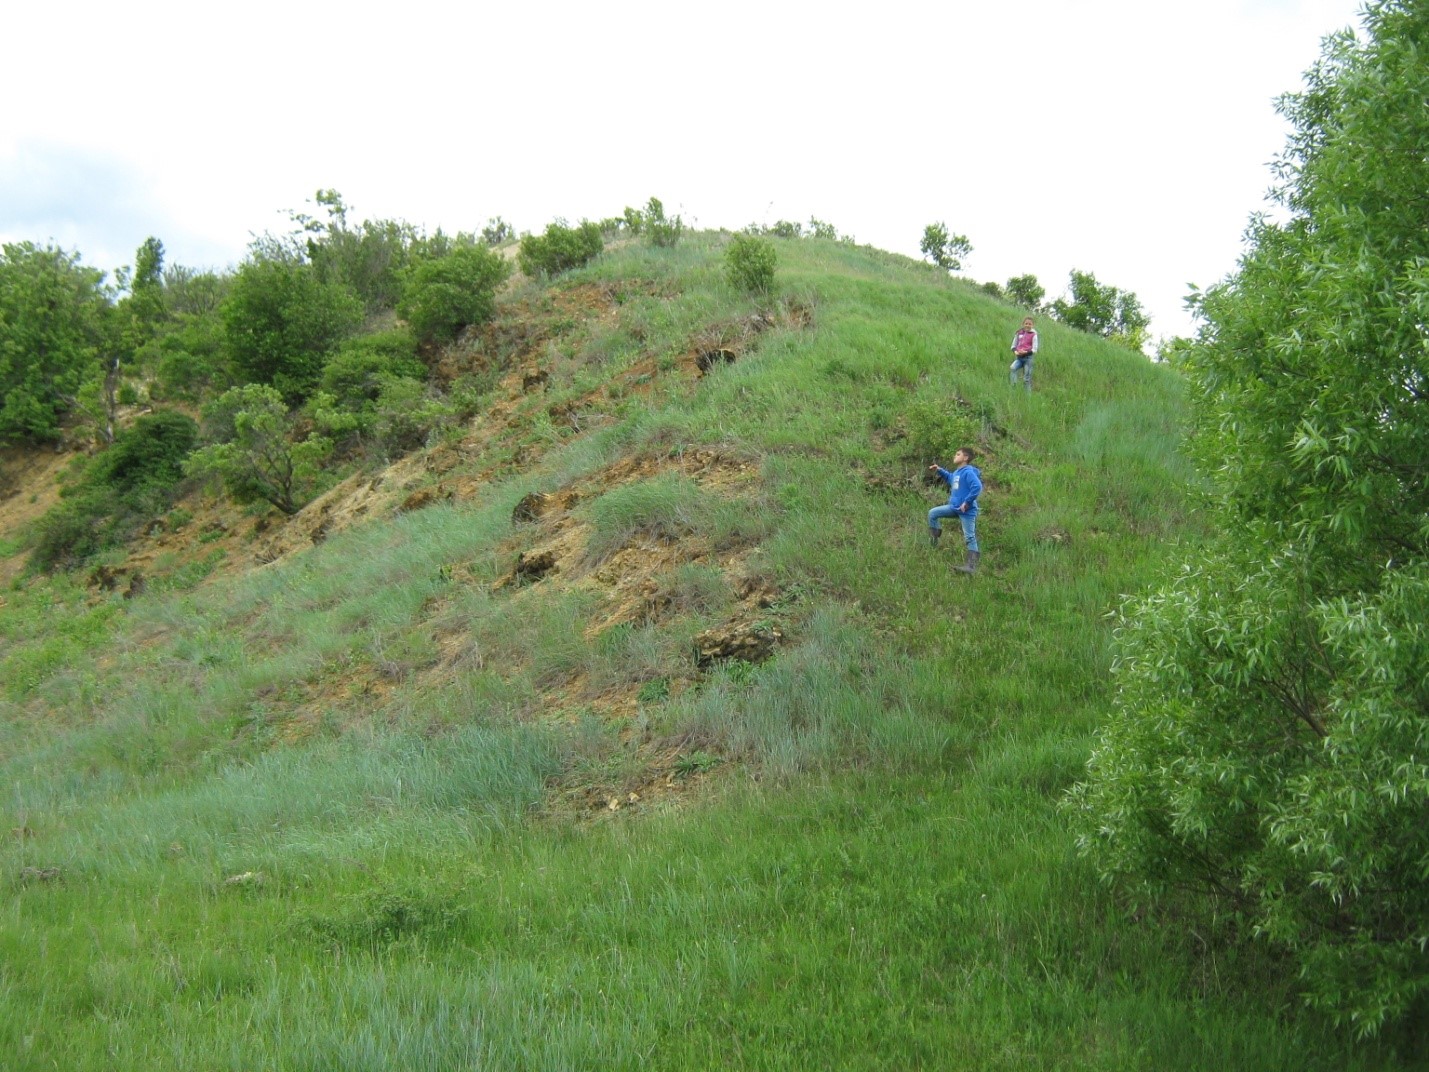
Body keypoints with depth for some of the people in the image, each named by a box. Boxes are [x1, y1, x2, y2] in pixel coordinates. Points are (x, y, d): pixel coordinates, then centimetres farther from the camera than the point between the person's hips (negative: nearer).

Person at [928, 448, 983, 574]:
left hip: (966, 510, -9)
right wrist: (939, 470, 22)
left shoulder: (968, 472, -18)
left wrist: (967, 502, -24)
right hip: (954, 508, 9)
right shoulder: (957, 472, 11)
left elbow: (977, 487, -30)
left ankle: (972, 566, -9)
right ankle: (935, 539, 18)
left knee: (970, 537, -7)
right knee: (932, 513, 9)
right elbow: (949, 478, 35)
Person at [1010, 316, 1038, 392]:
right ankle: (1013, 387, -27)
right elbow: (1013, 346, 14)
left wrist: (1025, 352, -19)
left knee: (1027, 378, -1)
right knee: (1013, 368, -26)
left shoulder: (1033, 335, -1)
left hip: (1028, 358, -3)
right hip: (1019, 357, 3)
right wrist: (1015, 351, -8)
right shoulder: (1019, 333, 8)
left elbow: (1034, 349, -4)